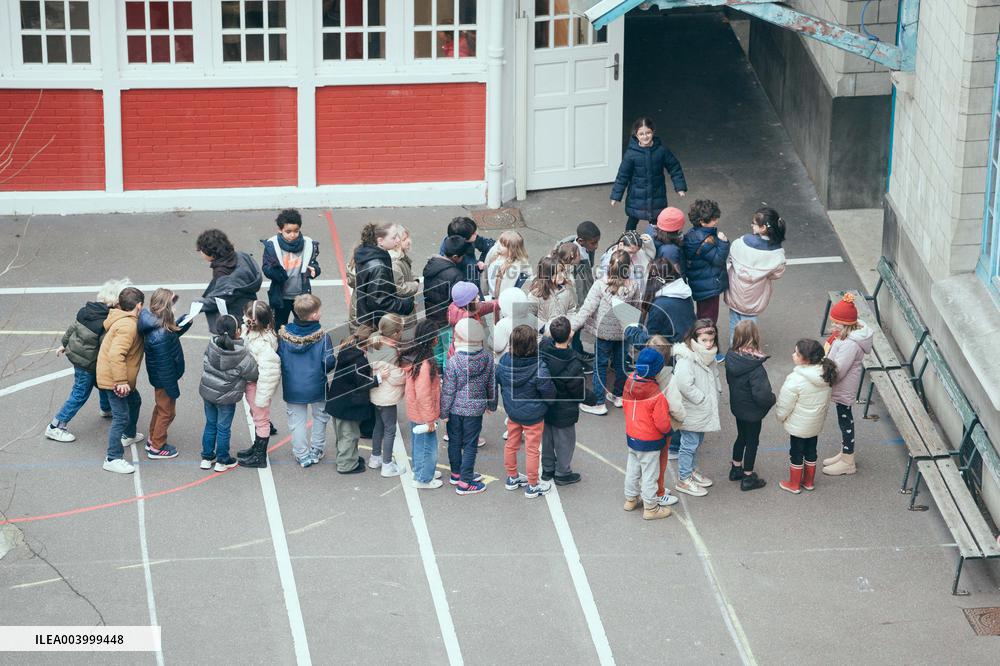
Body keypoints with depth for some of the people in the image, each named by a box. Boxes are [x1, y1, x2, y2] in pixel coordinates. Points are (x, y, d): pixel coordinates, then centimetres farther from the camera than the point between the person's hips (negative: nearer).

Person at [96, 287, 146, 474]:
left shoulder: (121, 320, 5)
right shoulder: (128, 326, -26)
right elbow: (116, 354, -35)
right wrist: (121, 381, -34)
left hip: (118, 379, 10)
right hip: (114, 380, -10)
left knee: (134, 401, 30)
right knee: (121, 416, -9)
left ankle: (129, 435, 52)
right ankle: (113, 459, -6)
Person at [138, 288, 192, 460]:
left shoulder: (155, 323, -10)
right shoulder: (160, 337, -37)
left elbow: (173, 333, 10)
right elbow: (165, 367, -29)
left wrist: (187, 323, -5)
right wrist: (173, 390, -19)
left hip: (159, 378, 9)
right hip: (164, 380, -9)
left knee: (161, 407, 28)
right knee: (167, 412, 13)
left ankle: (152, 440, 46)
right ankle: (156, 448, 30)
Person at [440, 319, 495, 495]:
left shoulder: (454, 361, -19)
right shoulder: (488, 358, -11)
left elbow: (448, 390, -13)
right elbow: (492, 384, 1)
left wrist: (444, 412, -1)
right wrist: (492, 404, 17)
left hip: (455, 408, -1)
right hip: (475, 409, 1)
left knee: (454, 441, 18)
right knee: (470, 445, 9)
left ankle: (456, 473, 34)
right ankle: (465, 482, 11)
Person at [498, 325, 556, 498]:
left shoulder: (505, 361, -14)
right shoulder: (539, 367, -30)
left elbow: (497, 380, 2)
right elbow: (548, 391, -23)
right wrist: (548, 401, 0)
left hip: (512, 411, 5)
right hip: (533, 415, -5)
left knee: (511, 444, 23)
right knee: (532, 449, 10)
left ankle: (512, 477, 39)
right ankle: (532, 485, 24)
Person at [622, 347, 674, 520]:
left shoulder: (629, 384, -11)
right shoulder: (656, 395, -30)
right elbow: (662, 422, -22)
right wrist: (668, 431, 1)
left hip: (631, 435, 6)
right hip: (649, 442, -6)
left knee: (632, 469, 24)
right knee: (649, 474, 8)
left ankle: (630, 499, 40)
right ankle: (650, 508, 20)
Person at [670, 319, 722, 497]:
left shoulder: (708, 356, 4)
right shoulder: (686, 359, -26)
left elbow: (714, 377, 18)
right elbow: (684, 384, -34)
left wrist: (715, 393, 3)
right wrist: (702, 399, -25)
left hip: (703, 412, 9)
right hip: (690, 412, -9)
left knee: (697, 442, 23)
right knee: (689, 444, 3)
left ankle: (692, 470, 42)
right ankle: (684, 480, 17)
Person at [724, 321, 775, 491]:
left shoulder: (731, 357, -12)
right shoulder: (755, 368, -33)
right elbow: (762, 394, -32)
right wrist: (772, 399, -12)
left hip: (737, 406, 6)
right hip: (752, 411, -6)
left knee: (741, 437, 26)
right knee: (752, 441, 12)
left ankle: (736, 468, 42)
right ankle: (748, 478, 24)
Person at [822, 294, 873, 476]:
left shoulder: (850, 344, -33)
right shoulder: (854, 331, -2)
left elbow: (837, 370, -30)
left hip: (844, 389, -10)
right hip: (843, 387, 10)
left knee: (845, 419, 5)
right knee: (844, 418, 23)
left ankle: (847, 462, 21)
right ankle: (845, 453, 40)